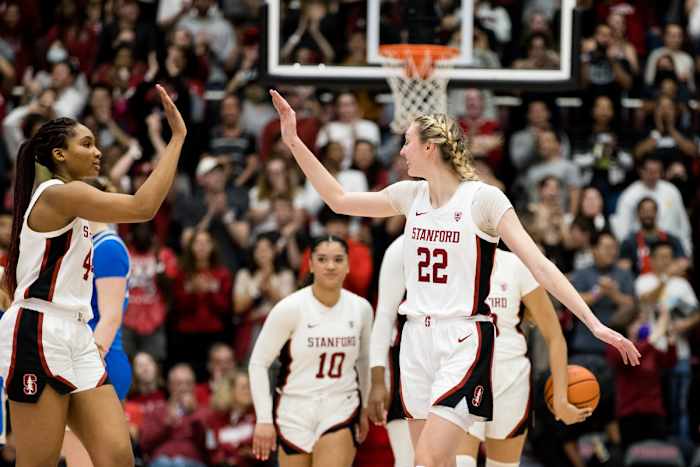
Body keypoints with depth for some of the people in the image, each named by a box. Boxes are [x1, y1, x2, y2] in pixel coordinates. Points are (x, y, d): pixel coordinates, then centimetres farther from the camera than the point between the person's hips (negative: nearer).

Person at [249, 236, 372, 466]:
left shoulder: (361, 309, 1)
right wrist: (264, 419, -12)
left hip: (341, 411, 1)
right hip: (294, 411, -1)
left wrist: (363, 408, 24)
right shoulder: (290, 308, -11)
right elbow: (258, 362, -7)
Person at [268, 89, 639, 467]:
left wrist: (593, 323, -20)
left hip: (463, 341, -6)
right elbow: (340, 201, 18)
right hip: (417, 337, 6)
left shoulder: (483, 198, -10)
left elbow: (538, 265, -13)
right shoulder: (410, 195, 8)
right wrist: (294, 142, 13)